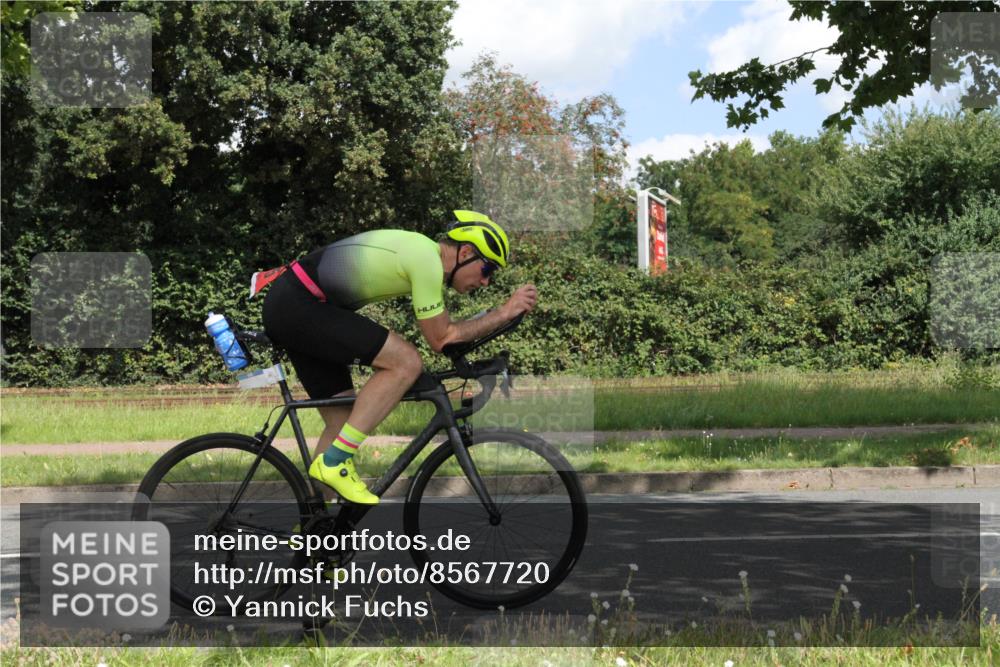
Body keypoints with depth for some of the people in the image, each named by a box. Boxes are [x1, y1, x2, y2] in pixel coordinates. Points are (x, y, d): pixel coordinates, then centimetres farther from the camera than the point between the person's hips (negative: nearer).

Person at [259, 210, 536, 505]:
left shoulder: (420, 252, 14)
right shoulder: (427, 259, -16)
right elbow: (440, 339, -10)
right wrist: (505, 313, -7)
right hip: (299, 306, -10)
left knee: (343, 422, 12)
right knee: (406, 362, -17)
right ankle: (335, 461, -13)